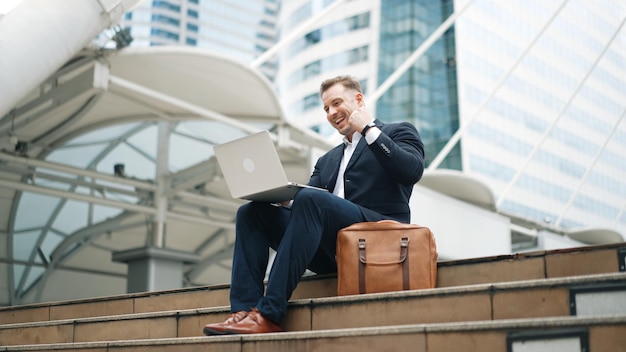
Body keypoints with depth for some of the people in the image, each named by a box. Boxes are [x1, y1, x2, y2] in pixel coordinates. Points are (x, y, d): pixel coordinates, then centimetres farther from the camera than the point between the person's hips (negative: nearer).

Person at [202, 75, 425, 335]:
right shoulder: (327, 160, 31)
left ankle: (269, 314, -35)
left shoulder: (399, 132, 14)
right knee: (250, 212, -7)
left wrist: (369, 129, -5)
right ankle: (244, 310, -22)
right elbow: (302, 206, 17)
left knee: (309, 199, -31)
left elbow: (412, 171, -8)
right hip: (331, 250, 6)